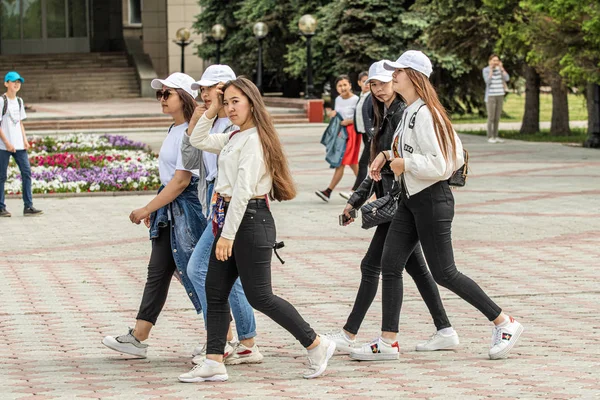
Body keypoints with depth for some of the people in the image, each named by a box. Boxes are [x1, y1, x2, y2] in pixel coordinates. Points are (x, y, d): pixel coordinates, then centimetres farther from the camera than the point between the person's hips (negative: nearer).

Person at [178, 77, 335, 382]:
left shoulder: (254, 139, -15)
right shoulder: (233, 138, 13)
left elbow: (243, 190, -20)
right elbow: (198, 140, 24)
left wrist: (228, 234, -22)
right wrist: (211, 110, 12)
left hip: (250, 220, -10)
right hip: (229, 220, 10)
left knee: (259, 296, -6)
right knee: (215, 290, 6)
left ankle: (317, 345, 4)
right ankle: (213, 363, 8)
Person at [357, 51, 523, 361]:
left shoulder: (424, 113, -19)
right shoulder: (409, 111, 10)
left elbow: (438, 164, -24)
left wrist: (404, 164, -14)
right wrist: (387, 155, 11)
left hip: (431, 201, -10)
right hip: (410, 200, 10)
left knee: (444, 274, -2)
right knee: (390, 265, 4)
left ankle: (505, 323, 10)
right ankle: (388, 341, 8)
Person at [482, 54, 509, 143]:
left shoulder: (500, 69, 7)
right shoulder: (485, 70, -5)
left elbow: (507, 79, -6)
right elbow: (488, 81, -19)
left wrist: (501, 67, -8)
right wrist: (491, 69, -19)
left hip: (500, 96, 5)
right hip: (490, 96, -5)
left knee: (497, 117, 6)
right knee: (491, 117, -6)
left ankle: (495, 136, 11)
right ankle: (490, 137, -1)